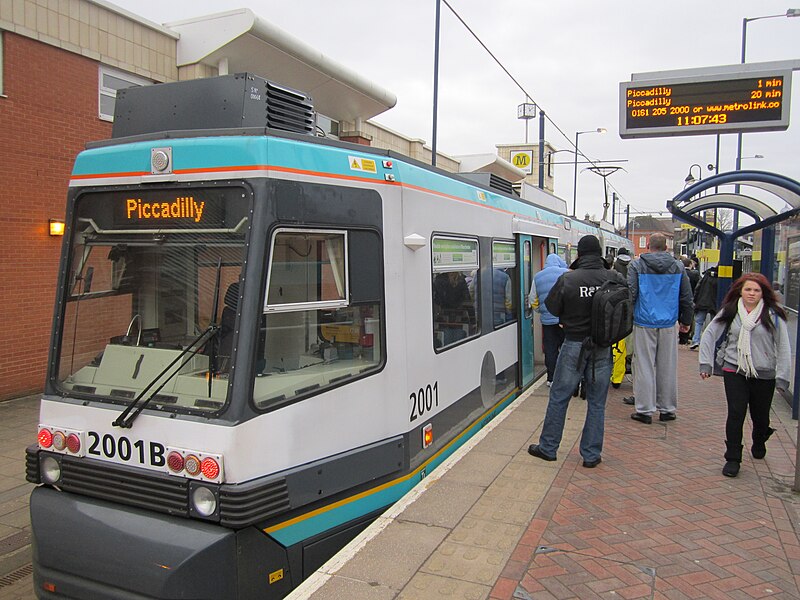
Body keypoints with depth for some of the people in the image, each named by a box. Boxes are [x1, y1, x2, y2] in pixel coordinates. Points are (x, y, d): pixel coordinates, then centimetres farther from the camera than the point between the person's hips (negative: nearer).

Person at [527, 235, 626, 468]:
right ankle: (592, 454, 19)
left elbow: (552, 307, -2)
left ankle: (548, 447, 22)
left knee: (558, 397, 12)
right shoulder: (614, 278, -7)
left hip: (574, 345, -2)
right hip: (604, 347, 2)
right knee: (597, 403, 12)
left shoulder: (568, 279, -13)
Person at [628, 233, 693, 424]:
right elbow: (686, 297, 10)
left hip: (644, 323, -2)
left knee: (644, 367, 2)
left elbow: (630, 294, -9)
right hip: (668, 324, 3)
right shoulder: (678, 266, 6)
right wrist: (686, 321, 20)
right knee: (667, 367, 10)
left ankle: (645, 410, 4)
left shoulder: (637, 265, -4)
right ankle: (667, 409, 18)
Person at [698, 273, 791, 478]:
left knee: (760, 415, 12)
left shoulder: (773, 315, -6)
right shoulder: (729, 312, 0)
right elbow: (709, 334, 6)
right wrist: (706, 363, 2)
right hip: (734, 371, 0)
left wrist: (782, 376, -4)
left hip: (764, 374, 0)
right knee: (736, 413, -7)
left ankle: (759, 442, 45)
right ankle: (732, 458, 3)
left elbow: (783, 346, -2)